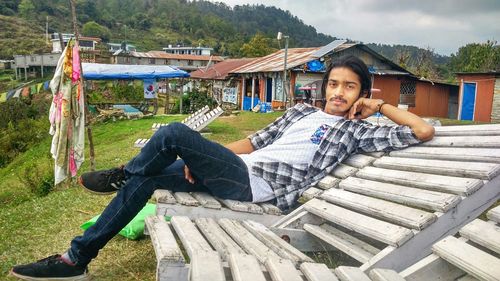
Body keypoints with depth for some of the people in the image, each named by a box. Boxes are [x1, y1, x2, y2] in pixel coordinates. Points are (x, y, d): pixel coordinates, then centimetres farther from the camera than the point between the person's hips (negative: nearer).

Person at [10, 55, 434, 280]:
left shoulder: (358, 130, 4)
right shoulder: (302, 111, 19)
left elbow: (424, 132, -1)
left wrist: (380, 105, 6)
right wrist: (206, 156, 4)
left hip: (253, 185, -7)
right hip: (234, 172, 7)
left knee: (174, 133, -21)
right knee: (146, 179, 1)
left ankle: (122, 173, 11)